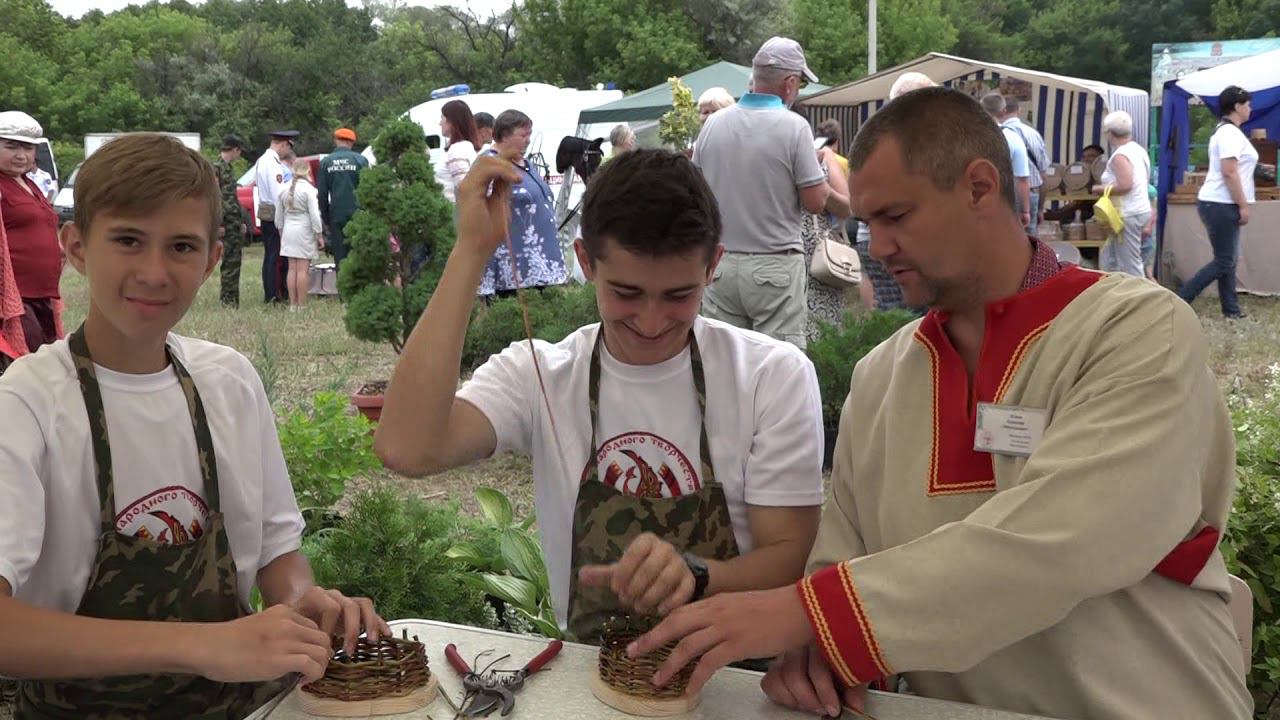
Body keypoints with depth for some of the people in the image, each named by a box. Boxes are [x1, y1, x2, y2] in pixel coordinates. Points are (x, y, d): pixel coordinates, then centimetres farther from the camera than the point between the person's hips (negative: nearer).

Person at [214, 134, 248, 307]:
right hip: (226, 223, -9)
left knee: (234, 261, 10)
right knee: (229, 261, -7)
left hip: (235, 223, 9)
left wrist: (242, 221, 22)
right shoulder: (216, 167, -11)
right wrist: (218, 224, -19)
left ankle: (232, 299, 15)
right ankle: (227, 299, -1)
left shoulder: (229, 167, 18)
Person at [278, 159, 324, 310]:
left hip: (288, 231, 5)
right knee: (303, 269, -4)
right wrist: (319, 235, -4)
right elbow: (314, 215, -11)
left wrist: (282, 234, 22)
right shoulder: (309, 189, -10)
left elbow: (279, 215, 13)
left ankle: (293, 304, 11)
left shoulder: (284, 189, 7)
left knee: (292, 268, 9)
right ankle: (301, 305, -3)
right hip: (305, 231, -5)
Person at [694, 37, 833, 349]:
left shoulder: (712, 124, 3)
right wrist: (819, 169, 11)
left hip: (720, 264, 5)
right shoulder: (793, 126, -10)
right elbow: (816, 202, -8)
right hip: (775, 264, -4)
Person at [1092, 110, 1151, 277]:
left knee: (1130, 264, -5)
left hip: (1128, 215, -10)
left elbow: (1125, 185, -25)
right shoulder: (1139, 150, 14)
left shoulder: (1120, 155, -15)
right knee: (1108, 258, 17)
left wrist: (1101, 189, -11)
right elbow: (1144, 182, 19)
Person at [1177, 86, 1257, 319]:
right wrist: (1244, 206, -18)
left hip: (1220, 204, 10)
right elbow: (1229, 172, -22)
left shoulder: (1226, 131, 18)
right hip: (1221, 205, -10)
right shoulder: (1231, 133, -14)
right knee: (1223, 262, -8)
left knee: (1228, 259, 11)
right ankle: (1179, 301, -8)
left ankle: (1231, 310, 14)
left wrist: (1239, 205, 21)